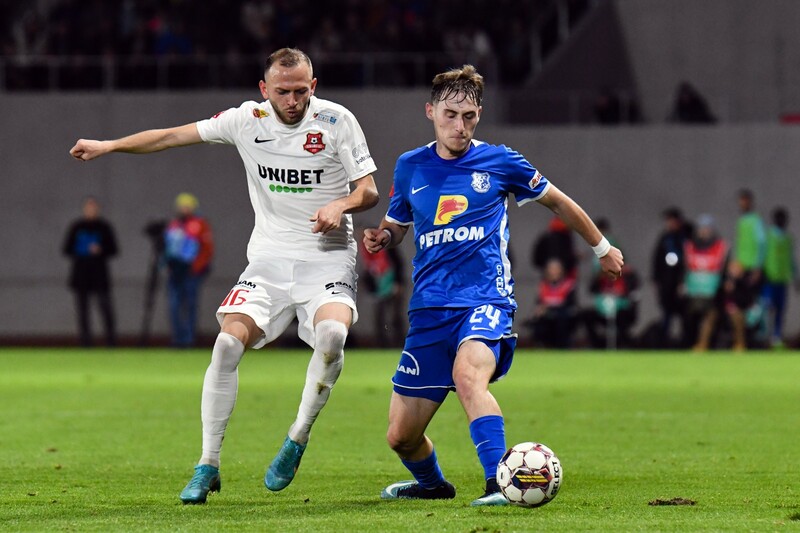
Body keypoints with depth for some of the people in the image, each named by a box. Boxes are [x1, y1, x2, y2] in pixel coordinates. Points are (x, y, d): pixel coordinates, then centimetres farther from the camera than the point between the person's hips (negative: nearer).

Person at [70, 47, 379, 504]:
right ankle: (209, 464, -7)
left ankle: (299, 438, -10)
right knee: (228, 343, -17)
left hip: (327, 257, -2)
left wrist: (341, 205, -25)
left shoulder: (337, 121, -6)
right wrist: (108, 146, 11)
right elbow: (173, 136, 10)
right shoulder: (248, 120, 1)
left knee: (332, 333, -31)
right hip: (270, 257, 3)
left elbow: (369, 191, -4)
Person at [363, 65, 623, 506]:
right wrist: (380, 237, 0)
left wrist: (602, 247, 28)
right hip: (429, 307, 4)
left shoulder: (499, 162, 3)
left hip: (485, 300, -4)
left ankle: (500, 482, -42)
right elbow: (394, 227, 25)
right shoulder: (410, 167, 10)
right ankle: (432, 483, 36)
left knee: (468, 375, -38)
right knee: (401, 436, 3)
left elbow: (557, 201, 19)